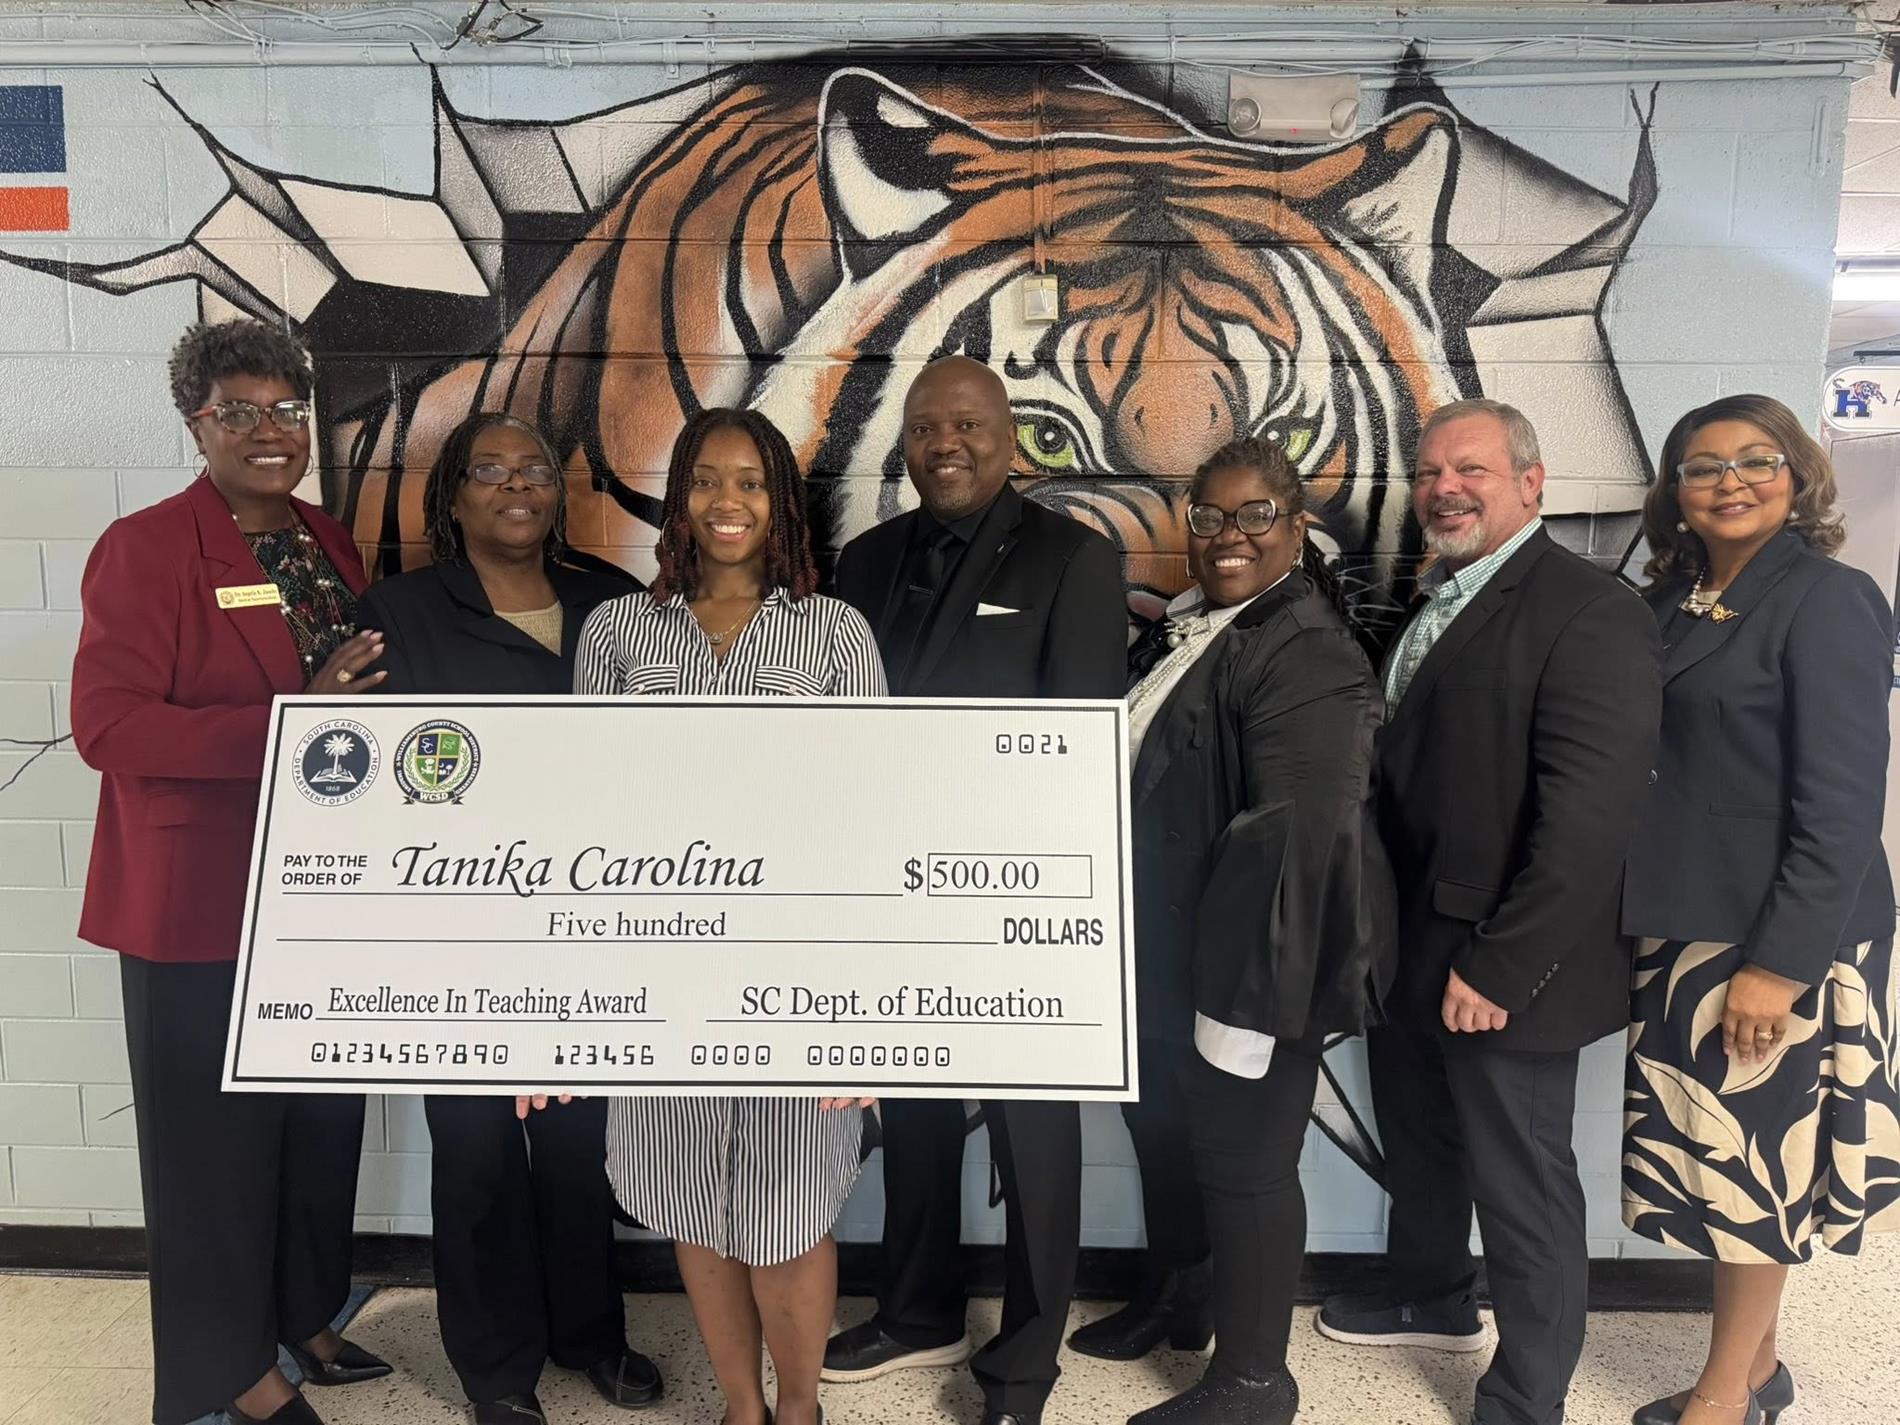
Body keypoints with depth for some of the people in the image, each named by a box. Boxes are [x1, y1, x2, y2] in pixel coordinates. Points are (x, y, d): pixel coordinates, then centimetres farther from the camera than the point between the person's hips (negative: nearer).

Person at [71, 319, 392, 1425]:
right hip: (204, 908, -6)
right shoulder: (143, 549, -10)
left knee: (326, 1122, 18)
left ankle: (307, 1315, 40)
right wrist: (292, 728, -26)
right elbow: (107, 723, -19)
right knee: (217, 1143, 8)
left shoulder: (336, 547, 10)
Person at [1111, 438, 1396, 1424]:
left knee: (1242, 1164, 6)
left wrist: (1243, 1001, -26)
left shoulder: (1306, 657, -20)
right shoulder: (1183, 630, 8)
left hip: (1245, 972, -9)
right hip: (1169, 964, 9)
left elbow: (1296, 839, -27)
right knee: (1165, 1139, 23)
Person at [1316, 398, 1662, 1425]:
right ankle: (1428, 1301, 49)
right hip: (1404, 954, 8)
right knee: (1418, 1146, 25)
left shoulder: (1590, 611, -17)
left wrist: (1499, 968, -22)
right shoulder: (1430, 603, 9)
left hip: (1497, 969, -8)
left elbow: (1589, 814, -23)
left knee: (1522, 1190, 8)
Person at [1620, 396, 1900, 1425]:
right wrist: (1649, 921, 5)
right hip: (1681, 929, 6)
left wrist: (1780, 963, -18)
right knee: (1722, 1158, 15)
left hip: (1774, 941, -6)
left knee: (1751, 1158, 6)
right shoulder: (1672, 602, 8)